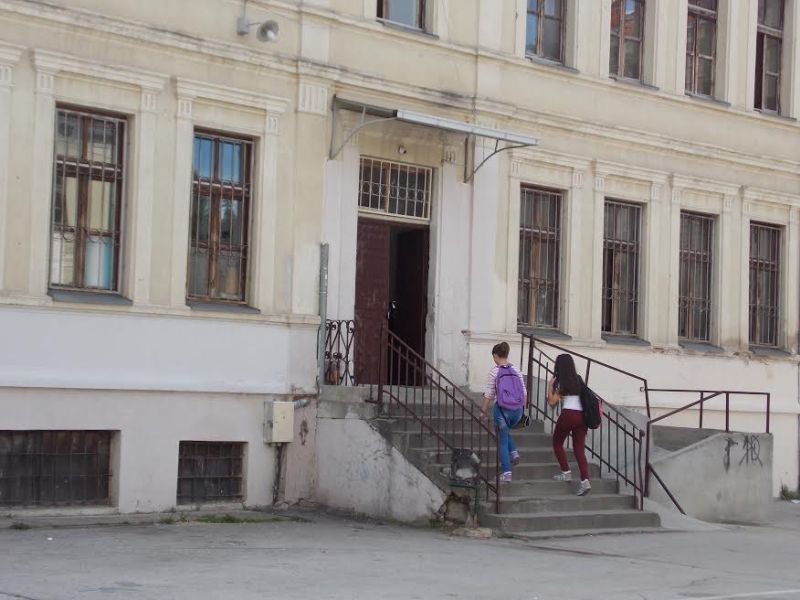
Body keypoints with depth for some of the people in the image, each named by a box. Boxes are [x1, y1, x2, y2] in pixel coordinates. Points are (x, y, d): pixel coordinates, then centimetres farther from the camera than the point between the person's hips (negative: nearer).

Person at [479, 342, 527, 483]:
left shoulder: (494, 372, -6)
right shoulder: (516, 371, 4)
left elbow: (489, 394, -6)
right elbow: (524, 393, 6)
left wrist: (483, 411, 3)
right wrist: (522, 409, 17)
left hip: (501, 409, -4)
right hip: (517, 409, 4)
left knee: (502, 440, 6)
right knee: (505, 431, 31)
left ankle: (506, 472, 3)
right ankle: (514, 452, 10)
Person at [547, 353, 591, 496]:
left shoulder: (561, 382, -1)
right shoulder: (578, 379, 15)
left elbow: (552, 402, -4)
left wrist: (550, 385, 0)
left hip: (568, 415, -5)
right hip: (582, 416, 5)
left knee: (557, 443, 18)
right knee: (579, 449, 2)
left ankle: (566, 473, 11)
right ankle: (585, 480, -15)